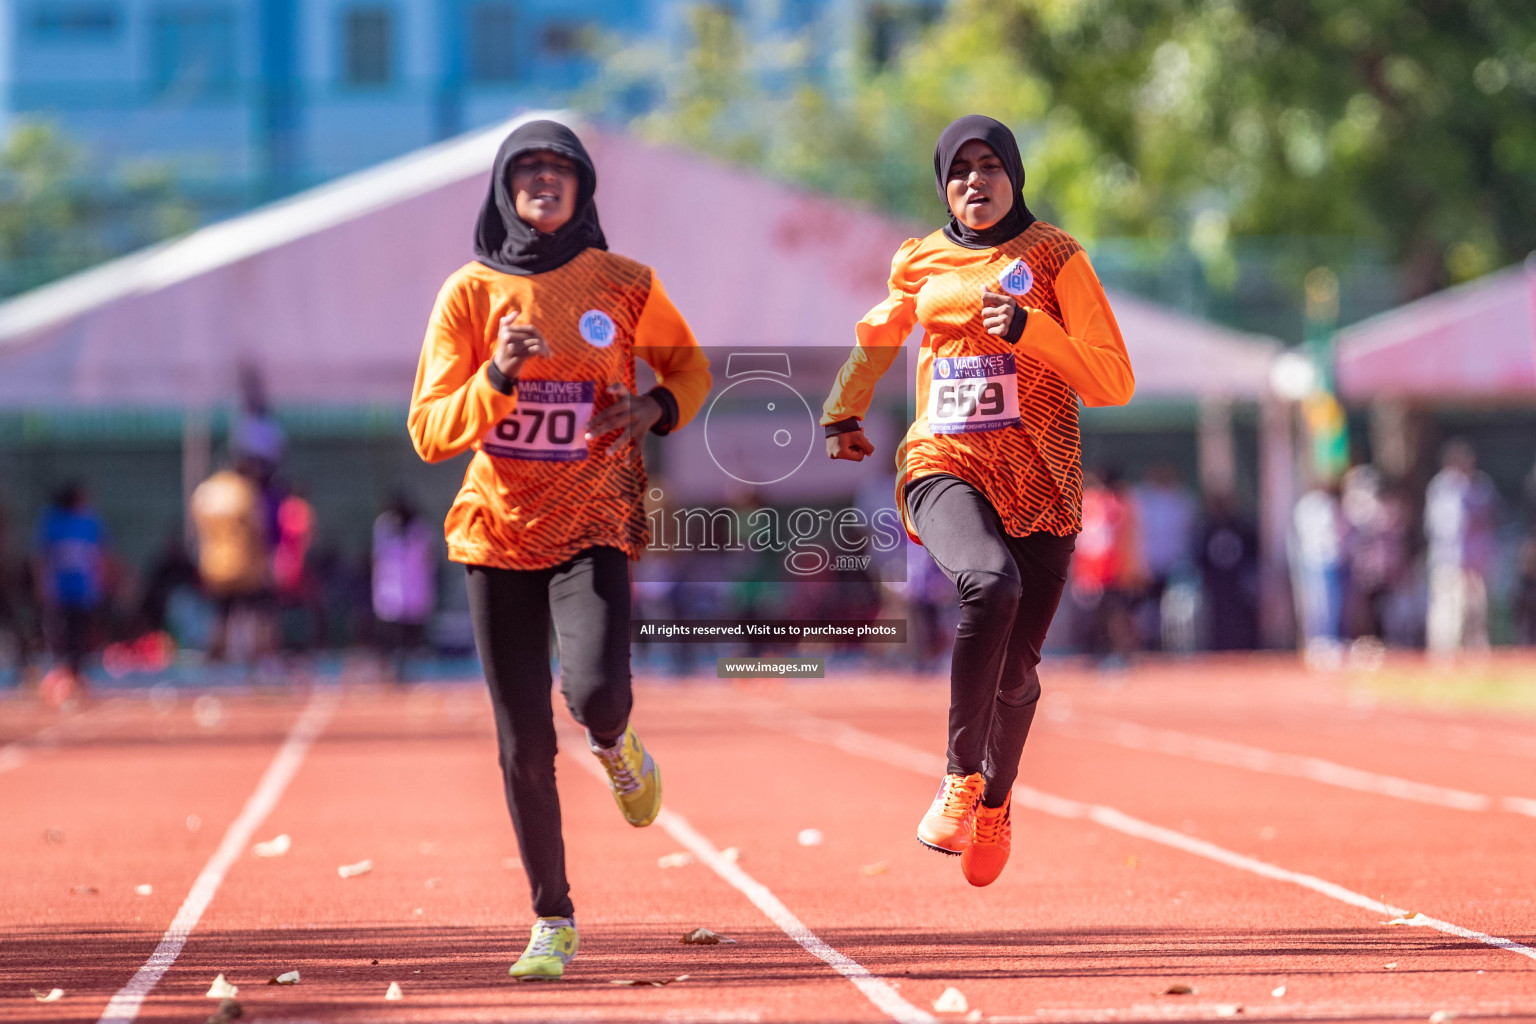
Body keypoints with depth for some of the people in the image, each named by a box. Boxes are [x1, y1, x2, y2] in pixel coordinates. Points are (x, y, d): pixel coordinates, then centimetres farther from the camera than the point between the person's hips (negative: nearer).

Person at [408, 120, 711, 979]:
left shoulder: (626, 285, 1)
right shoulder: (470, 292, 0)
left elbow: (691, 368, 18)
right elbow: (431, 433, -4)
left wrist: (659, 408, -4)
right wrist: (499, 378, -21)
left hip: (594, 523, -1)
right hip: (499, 529, 1)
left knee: (596, 690, -26)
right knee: (524, 744, 2)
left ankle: (617, 746, 13)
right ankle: (554, 925, 17)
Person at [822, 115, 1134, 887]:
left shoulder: (1056, 259, 1)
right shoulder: (919, 264, 9)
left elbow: (1115, 383, -6)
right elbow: (880, 333, 32)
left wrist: (1027, 328, -17)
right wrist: (843, 414, 40)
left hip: (1039, 483, 0)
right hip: (945, 468, 0)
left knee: (1014, 669, 3)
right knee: (991, 585, -33)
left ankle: (996, 800, 35)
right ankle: (960, 778, -22)